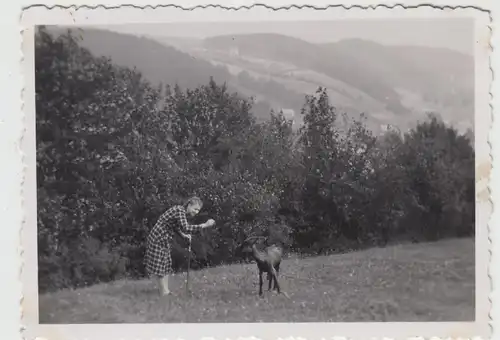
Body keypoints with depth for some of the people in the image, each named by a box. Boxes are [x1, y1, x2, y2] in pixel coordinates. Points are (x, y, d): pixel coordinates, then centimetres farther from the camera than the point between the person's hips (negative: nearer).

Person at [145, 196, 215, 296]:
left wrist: (183, 235, 5)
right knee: (159, 265, -2)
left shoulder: (182, 211, 6)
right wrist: (205, 225, -34)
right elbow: (186, 228, -37)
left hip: (164, 240, 10)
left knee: (166, 264, 13)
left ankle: (166, 291, 20)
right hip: (158, 239, -10)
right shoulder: (180, 210, -23)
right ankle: (164, 292, 5)